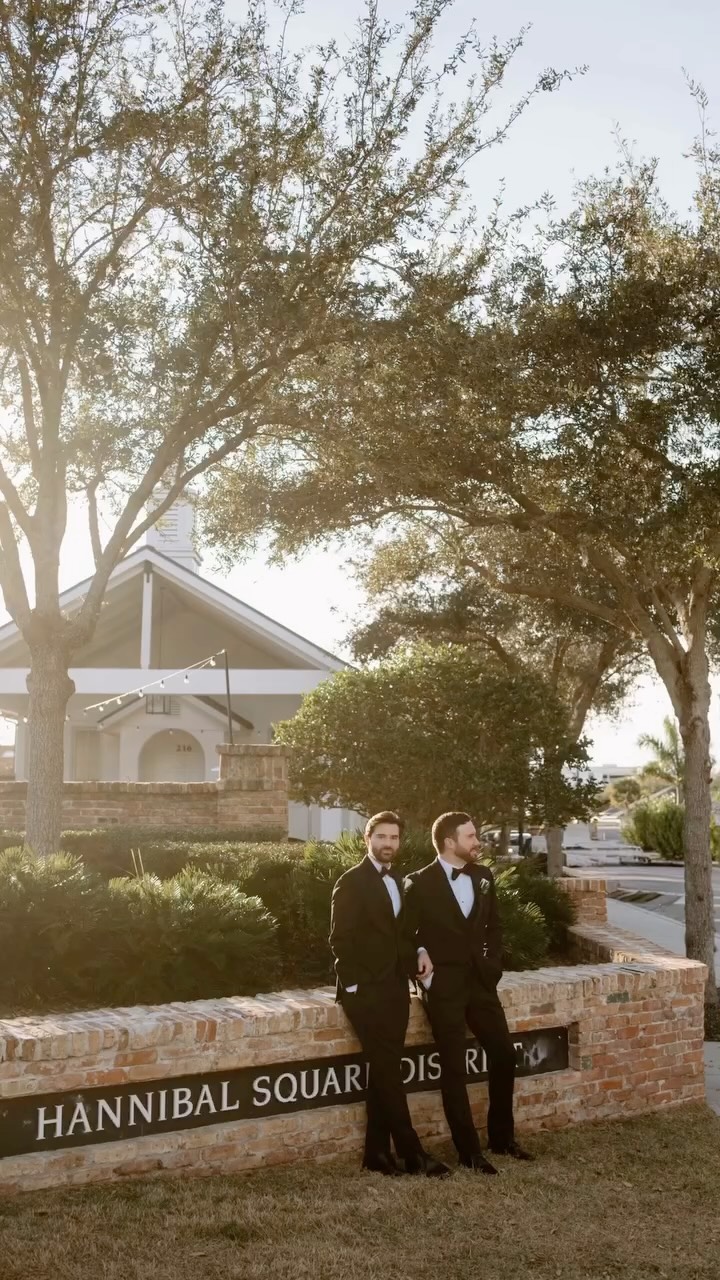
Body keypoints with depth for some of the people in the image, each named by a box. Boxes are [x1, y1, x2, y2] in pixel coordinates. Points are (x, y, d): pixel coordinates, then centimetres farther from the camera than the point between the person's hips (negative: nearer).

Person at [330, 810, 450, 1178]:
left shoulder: (396, 882, 15)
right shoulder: (352, 882, -7)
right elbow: (340, 940, -11)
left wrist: (415, 960, 3)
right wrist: (354, 984, -15)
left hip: (395, 988, 7)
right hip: (366, 990, -7)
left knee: (384, 1071, 8)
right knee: (388, 1071, -6)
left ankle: (377, 1152, 14)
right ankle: (412, 1152, -3)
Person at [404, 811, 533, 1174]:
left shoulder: (483, 876, 8)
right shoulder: (419, 883, -8)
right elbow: (405, 934, -3)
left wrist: (494, 965, 6)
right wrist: (420, 957, -15)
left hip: (480, 981, 6)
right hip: (444, 986, -5)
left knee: (504, 1054, 9)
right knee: (454, 1068, -1)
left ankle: (501, 1136, 26)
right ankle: (469, 1150, 8)